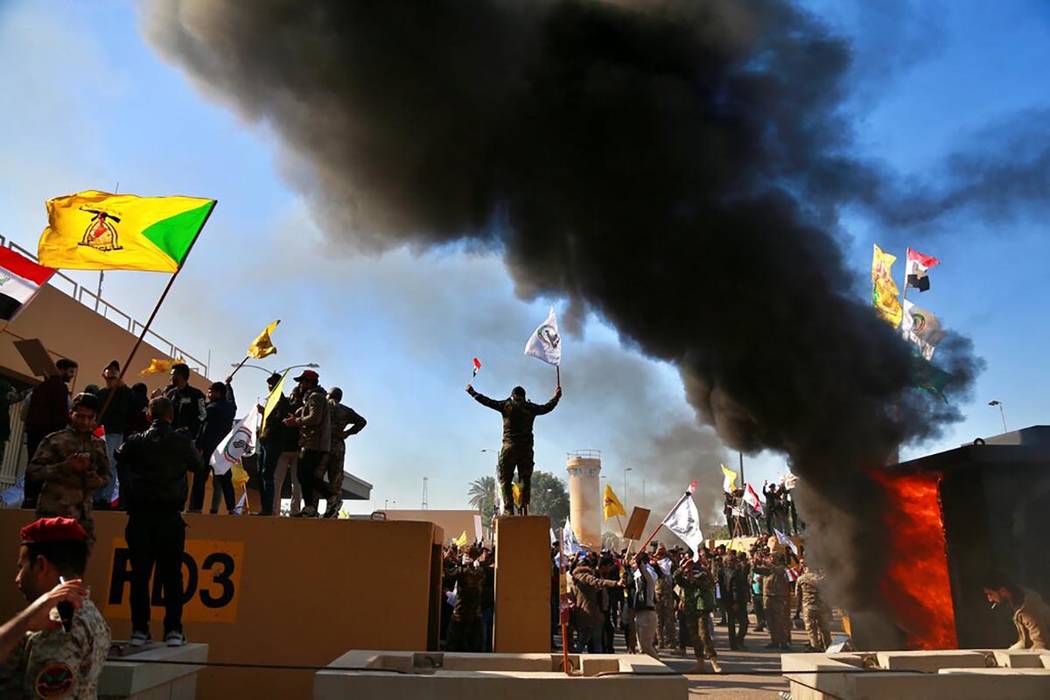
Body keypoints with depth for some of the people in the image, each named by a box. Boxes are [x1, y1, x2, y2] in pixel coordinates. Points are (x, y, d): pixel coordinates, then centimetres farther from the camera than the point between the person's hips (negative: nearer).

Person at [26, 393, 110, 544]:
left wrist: (99, 480, -5)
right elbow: (32, 472, -6)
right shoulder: (54, 440, -2)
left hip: (83, 517, 4)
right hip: (53, 514, -4)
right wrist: (64, 466, -19)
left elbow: (106, 474, 18)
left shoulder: (99, 444, 11)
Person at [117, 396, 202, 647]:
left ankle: (139, 629, 8)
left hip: (140, 516, 1)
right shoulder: (182, 442, -2)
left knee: (140, 574, 7)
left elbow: (119, 458, 17)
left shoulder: (136, 441, 0)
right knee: (172, 575, 4)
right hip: (170, 516, -1)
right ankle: (173, 630, 4)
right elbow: (198, 466, 12)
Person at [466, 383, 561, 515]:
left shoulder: (506, 405, 4)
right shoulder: (531, 407, 10)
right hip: (527, 448, 2)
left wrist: (472, 392, 23)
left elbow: (487, 401, 10)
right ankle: (524, 509, 0)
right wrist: (556, 396, 43)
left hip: (509, 447, -2)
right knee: (525, 480, 10)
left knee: (505, 480, 1)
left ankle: (509, 510, -10)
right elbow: (547, 407, 25)